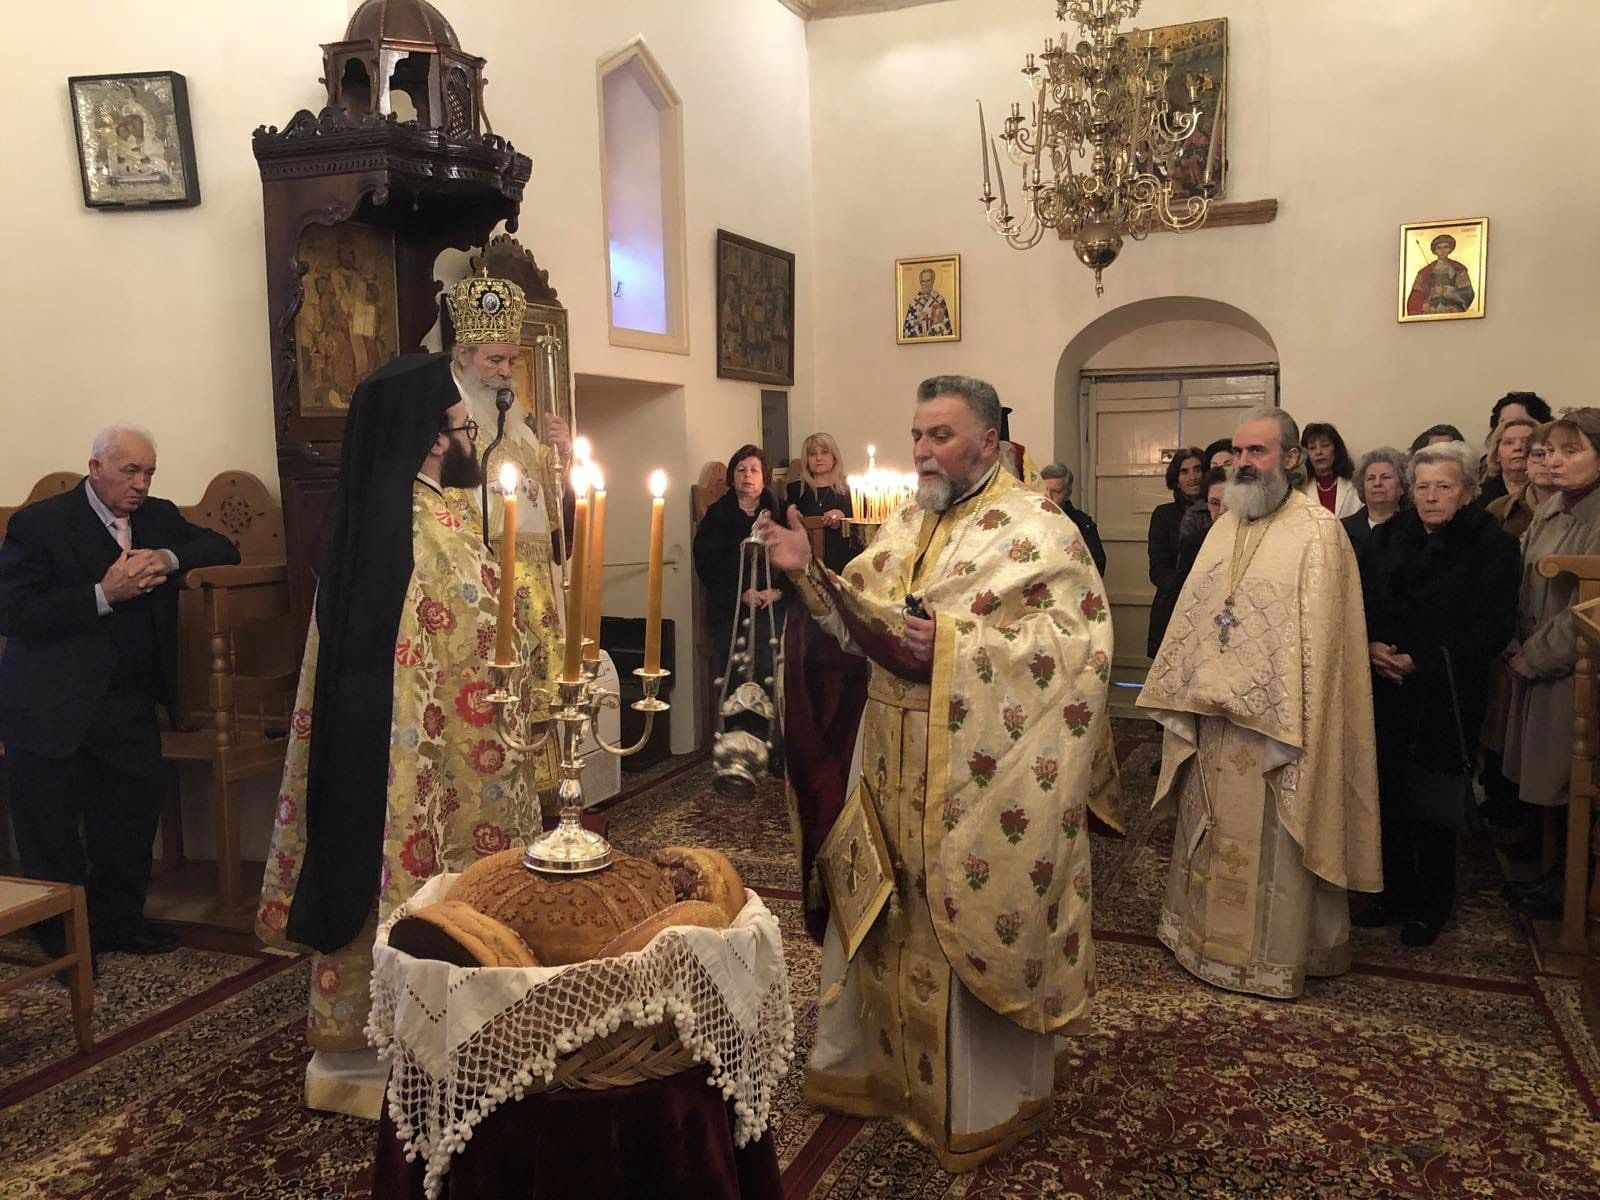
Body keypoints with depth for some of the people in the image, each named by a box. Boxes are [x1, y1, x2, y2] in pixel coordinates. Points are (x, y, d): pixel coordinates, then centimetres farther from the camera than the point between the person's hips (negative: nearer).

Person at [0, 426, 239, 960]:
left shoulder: (158, 517, 7)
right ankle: (61, 940, 25)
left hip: (129, 705, 5)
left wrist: (168, 558, -13)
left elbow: (222, 549, 5)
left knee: (131, 815, 11)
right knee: (51, 834, 6)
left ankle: (117, 921, 31)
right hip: (52, 709, -5)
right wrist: (103, 595, -23)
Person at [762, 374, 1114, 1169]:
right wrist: (808, 574, -7)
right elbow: (856, 619, 11)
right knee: (884, 923, 17)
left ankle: (984, 1101, 25)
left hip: (974, 784, -7)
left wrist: (957, 642, -23)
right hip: (891, 773, 7)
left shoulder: (1037, 531, -9)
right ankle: (880, 1065, 37)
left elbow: (1077, 638, -18)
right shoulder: (905, 524, 12)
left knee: (970, 930, 5)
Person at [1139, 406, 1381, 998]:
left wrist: (1291, 725, -19)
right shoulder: (1224, 527, 11)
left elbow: (1319, 637, -15)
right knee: (1208, 833, 17)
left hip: (1272, 721, -7)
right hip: (1209, 717, 7)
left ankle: (1274, 954, 20)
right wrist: (1183, 694, 7)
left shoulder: (1318, 532, -11)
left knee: (1272, 843, 5)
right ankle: (1205, 936, 33)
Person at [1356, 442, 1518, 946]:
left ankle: (1430, 906, 23)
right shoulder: (1388, 537, 8)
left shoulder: (1492, 545, -5)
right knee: (1388, 797, 6)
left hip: (1445, 700, -3)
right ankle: (1394, 894, 23)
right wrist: (1370, 645, -11)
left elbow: (1493, 629, -12)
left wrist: (1421, 663, -18)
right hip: (1385, 693, 4)